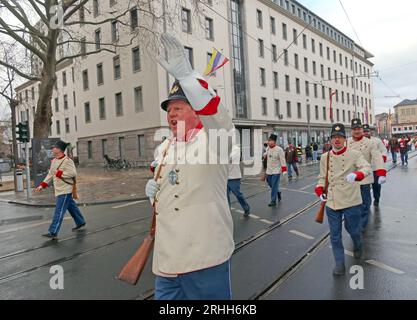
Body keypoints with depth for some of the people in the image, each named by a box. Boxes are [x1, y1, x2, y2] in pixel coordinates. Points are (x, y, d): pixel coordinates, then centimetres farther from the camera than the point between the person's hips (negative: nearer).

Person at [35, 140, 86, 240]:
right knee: (71, 207, 19)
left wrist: (59, 173, -21)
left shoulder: (67, 161, -16)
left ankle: (53, 232, -8)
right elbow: (50, 175, 17)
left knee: (59, 211, -9)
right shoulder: (54, 161, 12)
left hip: (65, 190, -9)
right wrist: (42, 185, 10)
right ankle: (80, 222, 33)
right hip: (59, 190, 9)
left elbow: (73, 173, -24)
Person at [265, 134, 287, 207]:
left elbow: (283, 160, -15)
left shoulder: (279, 149, -16)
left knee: (274, 186, -6)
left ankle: (273, 201, 2)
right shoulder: (268, 149, 3)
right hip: (269, 171, 6)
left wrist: (284, 170, -17)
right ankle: (278, 193, 41)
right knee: (271, 185, 15)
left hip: (276, 171, -6)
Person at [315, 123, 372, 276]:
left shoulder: (354, 154, -6)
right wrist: (320, 191, -1)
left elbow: (366, 167, -22)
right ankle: (339, 264, 20)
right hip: (331, 202, 3)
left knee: (353, 229, 15)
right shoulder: (325, 157, 5)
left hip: (351, 202, -2)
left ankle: (357, 247, 49)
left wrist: (356, 175, -43)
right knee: (335, 235, 6)